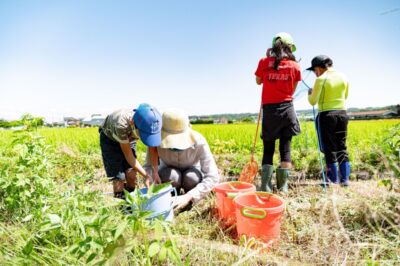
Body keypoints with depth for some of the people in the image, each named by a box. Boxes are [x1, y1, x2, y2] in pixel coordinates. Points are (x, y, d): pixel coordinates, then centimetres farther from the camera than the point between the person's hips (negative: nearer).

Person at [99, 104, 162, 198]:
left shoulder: (148, 123, -31)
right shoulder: (121, 125, -43)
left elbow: (152, 147, -15)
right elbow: (128, 155, -30)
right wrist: (146, 175, -31)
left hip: (128, 139, 3)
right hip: (110, 139, -3)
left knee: (131, 175, -6)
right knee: (118, 178, -10)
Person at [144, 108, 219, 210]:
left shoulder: (198, 142, -36)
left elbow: (213, 177, -37)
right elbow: (148, 166, -25)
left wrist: (188, 196, -47)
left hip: (191, 172, 0)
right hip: (169, 172, 1)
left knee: (191, 178, -36)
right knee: (172, 176, -36)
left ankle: (189, 200, -2)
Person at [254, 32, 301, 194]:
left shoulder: (264, 62, 2)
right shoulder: (294, 66, 3)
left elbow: (258, 81, 17)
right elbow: (292, 91, 9)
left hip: (269, 110, 0)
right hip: (287, 109, 0)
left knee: (268, 149, 7)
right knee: (285, 148, 6)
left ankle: (265, 187, 3)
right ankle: (283, 187, 10)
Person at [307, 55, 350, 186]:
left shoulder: (321, 79, -10)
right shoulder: (343, 77, 9)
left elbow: (313, 101, -10)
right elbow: (345, 96, 21)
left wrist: (310, 93, 9)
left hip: (326, 116, -6)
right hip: (342, 114, 6)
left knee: (329, 148, 3)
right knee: (341, 147, 12)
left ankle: (334, 180, 10)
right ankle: (345, 179, 14)